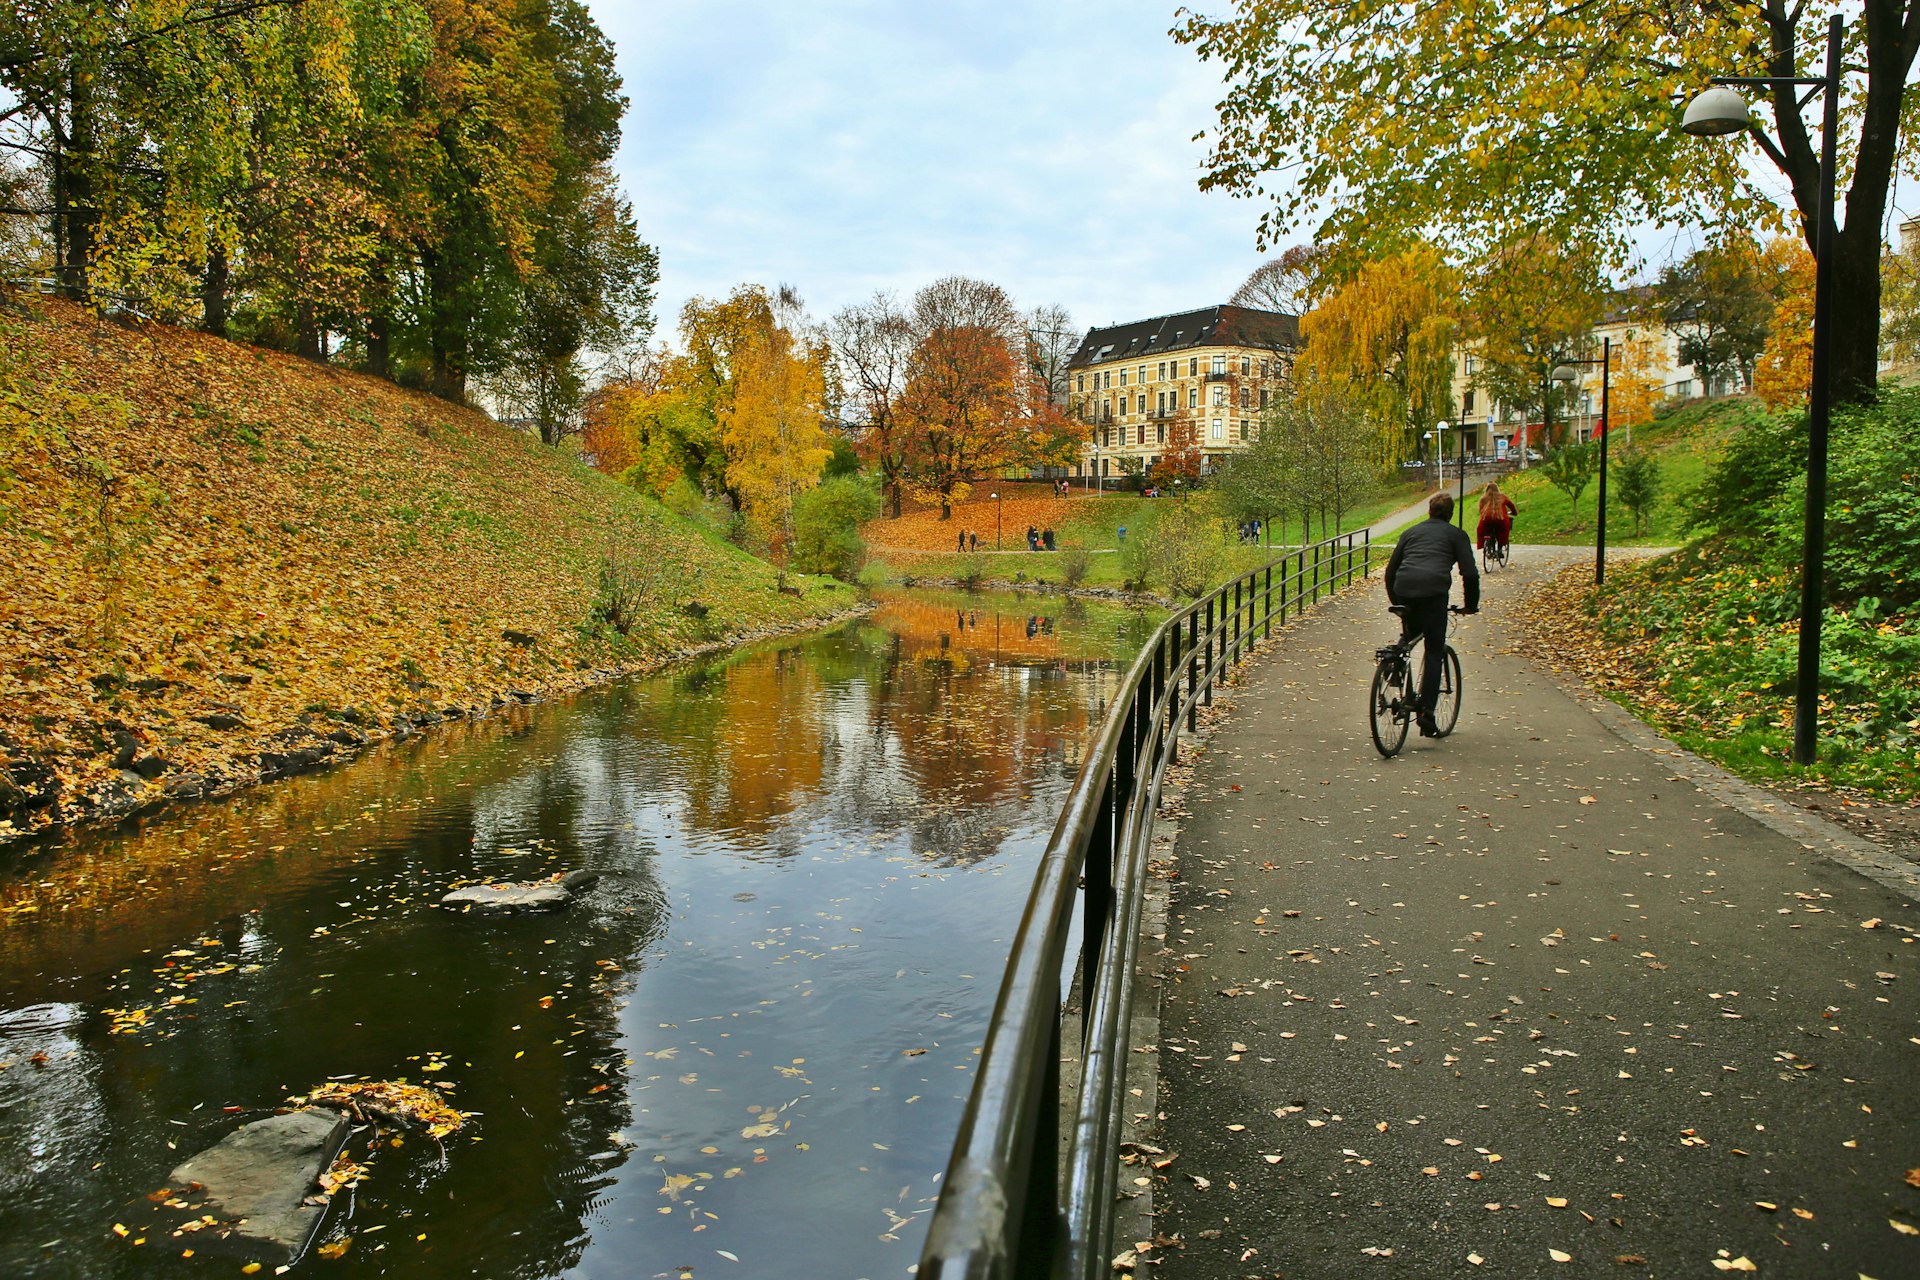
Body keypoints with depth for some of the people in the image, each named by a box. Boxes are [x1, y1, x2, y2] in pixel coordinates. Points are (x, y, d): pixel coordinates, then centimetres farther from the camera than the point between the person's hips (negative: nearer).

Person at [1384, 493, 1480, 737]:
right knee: (1434, 651, 3)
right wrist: (1471, 605, 21)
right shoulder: (1456, 534, 18)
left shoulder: (1411, 532, 28)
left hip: (1404, 590, 4)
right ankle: (1426, 712, -1)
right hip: (1433, 592, -3)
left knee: (1410, 634, 32)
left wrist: (1395, 602, 34)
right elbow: (1470, 574, 8)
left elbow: (1390, 570, 25)